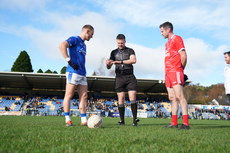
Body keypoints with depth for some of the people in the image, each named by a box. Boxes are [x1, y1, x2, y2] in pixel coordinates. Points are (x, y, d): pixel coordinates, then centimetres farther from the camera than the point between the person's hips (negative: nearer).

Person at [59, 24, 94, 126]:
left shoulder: (83, 45, 24)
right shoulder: (75, 39, -2)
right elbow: (62, 46, -18)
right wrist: (69, 60, -21)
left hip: (82, 74, 9)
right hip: (73, 72, -9)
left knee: (84, 96, 5)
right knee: (69, 95, -3)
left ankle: (84, 120, 8)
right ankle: (67, 120, 1)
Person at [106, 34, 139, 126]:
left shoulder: (130, 50, 9)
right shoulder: (114, 52, 15)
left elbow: (133, 60, -11)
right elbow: (109, 67, 9)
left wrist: (120, 61, -18)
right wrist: (107, 64, -16)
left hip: (130, 77, -1)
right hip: (119, 77, 2)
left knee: (132, 97, -9)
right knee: (121, 98, -1)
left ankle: (135, 119, -8)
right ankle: (122, 120, 3)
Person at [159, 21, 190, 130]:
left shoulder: (177, 39, -1)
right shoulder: (167, 43, 24)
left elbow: (183, 56, -8)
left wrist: (181, 68, 0)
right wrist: (166, 72, 12)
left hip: (176, 72, -9)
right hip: (168, 72, 9)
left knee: (179, 96, -14)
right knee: (172, 98, 6)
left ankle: (185, 123, -14)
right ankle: (174, 122, 10)